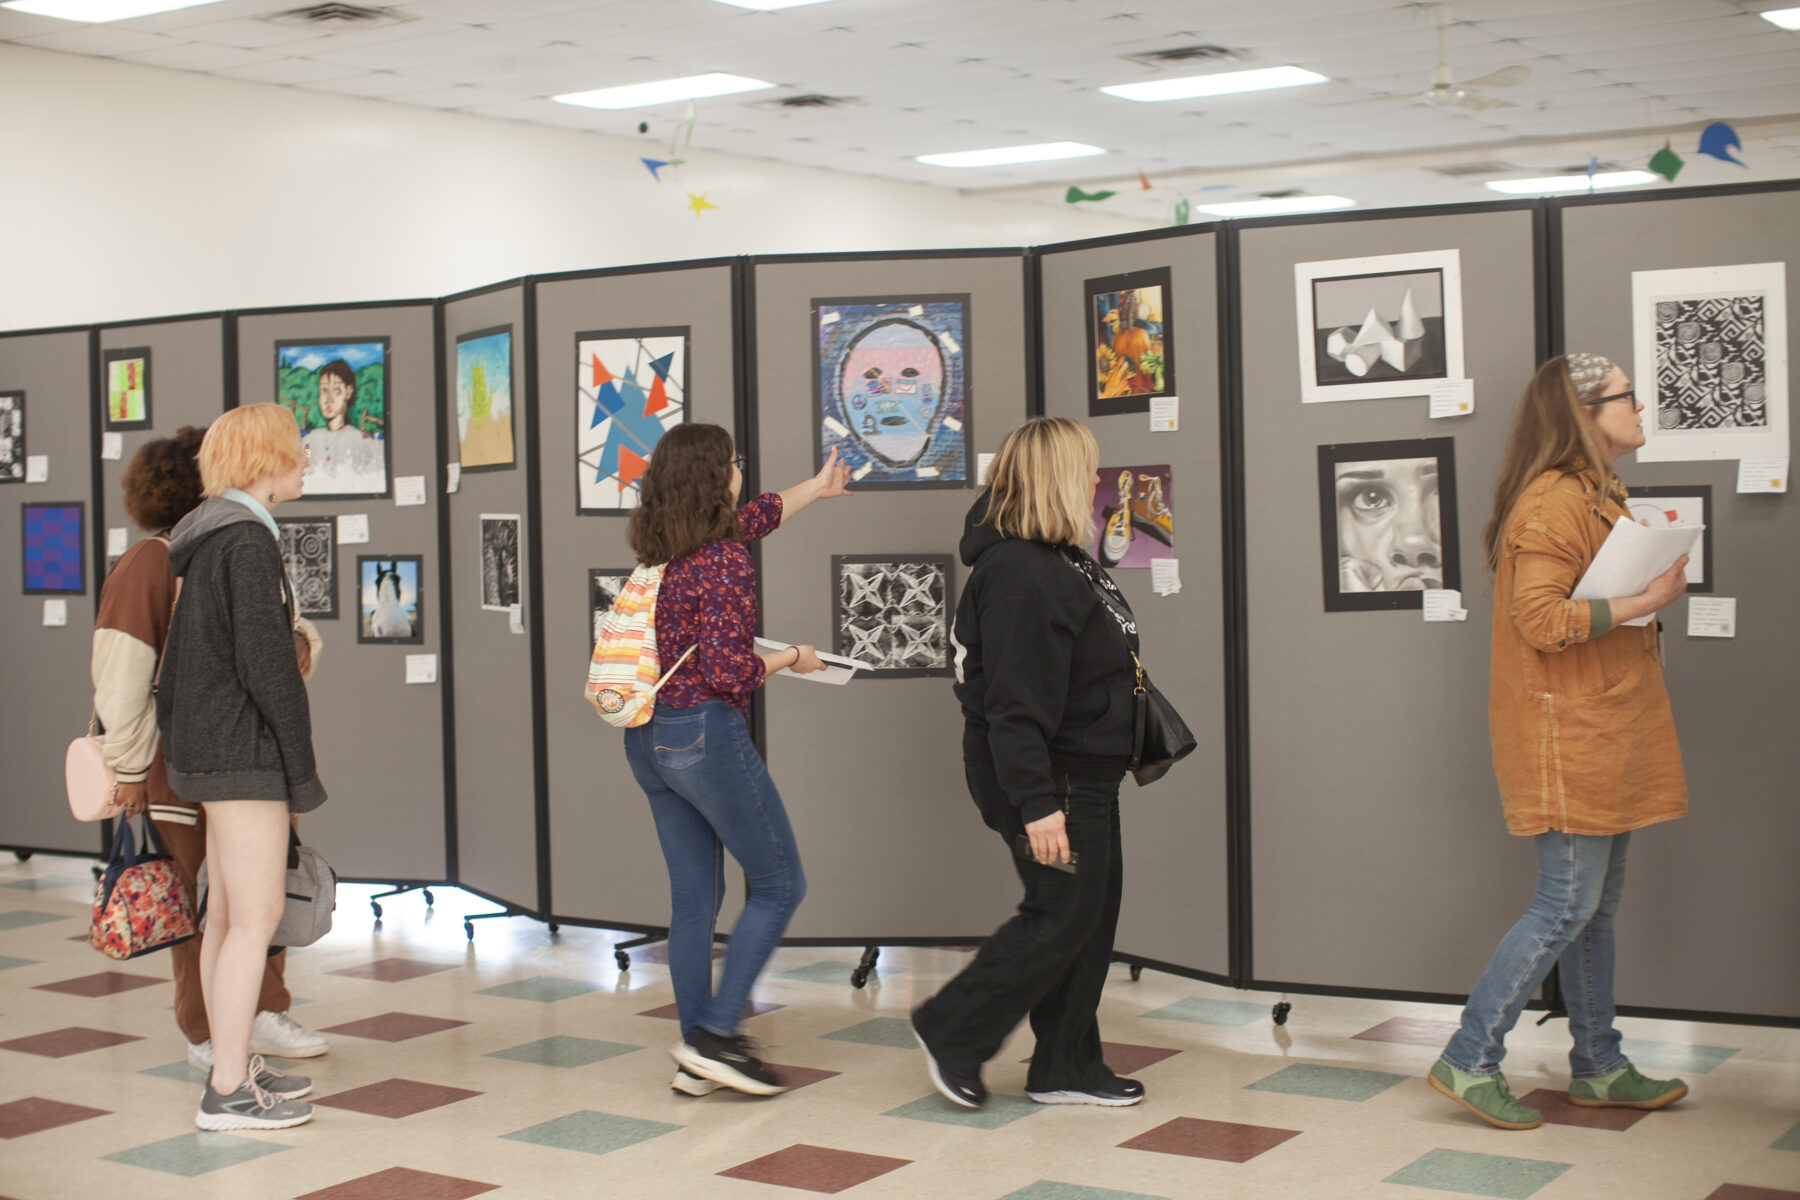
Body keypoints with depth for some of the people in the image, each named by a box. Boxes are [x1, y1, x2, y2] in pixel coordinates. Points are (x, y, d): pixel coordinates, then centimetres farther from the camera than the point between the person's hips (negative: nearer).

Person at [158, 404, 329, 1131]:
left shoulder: (206, 539, 15)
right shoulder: (247, 539, -16)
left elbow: (180, 658, 19)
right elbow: (265, 662, -20)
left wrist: (175, 738, 23)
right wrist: (302, 766, -15)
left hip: (206, 745, 10)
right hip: (242, 750, -10)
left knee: (227, 914, 14)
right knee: (257, 915, -6)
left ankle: (234, 1066, 21)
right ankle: (227, 1092, -2)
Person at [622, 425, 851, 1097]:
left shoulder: (661, 549, 11)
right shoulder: (723, 562, -16)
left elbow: (757, 516, 29)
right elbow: (728, 671, -21)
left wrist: (815, 488, 44)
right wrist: (791, 658, -2)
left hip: (648, 739, 9)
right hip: (705, 734, -9)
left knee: (694, 897, 13)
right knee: (779, 885, 4)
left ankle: (695, 1056, 16)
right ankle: (715, 1035, 0)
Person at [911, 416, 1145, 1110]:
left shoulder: (1059, 562, 12)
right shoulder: (1020, 574, -22)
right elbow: (1015, 705, -26)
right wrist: (1037, 805, -28)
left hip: (1083, 776, 10)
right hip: (1048, 780, -10)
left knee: (1091, 919, 12)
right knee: (1063, 916, -5)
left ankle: (1068, 1068, 21)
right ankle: (952, 1032, 9)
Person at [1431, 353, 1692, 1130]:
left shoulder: (1593, 497, 18)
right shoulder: (1552, 502, -16)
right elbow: (1541, 620, -24)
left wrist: (1655, 568, 9)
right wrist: (1645, 601, -20)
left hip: (1604, 732, 10)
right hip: (1566, 732, -10)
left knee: (1597, 907, 14)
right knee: (1566, 907, -8)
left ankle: (1598, 1067, 22)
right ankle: (1469, 1060, -1)